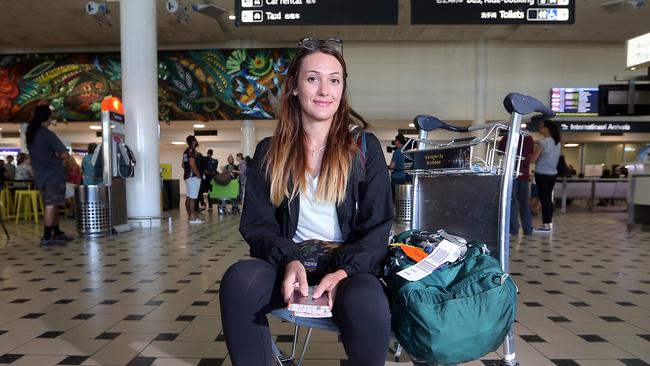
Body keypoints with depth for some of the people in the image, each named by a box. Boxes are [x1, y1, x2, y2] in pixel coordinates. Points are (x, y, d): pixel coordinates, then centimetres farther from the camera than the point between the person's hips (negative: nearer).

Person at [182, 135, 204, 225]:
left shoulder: (186, 151, 17)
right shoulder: (193, 151, -12)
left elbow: (183, 164, 21)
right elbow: (192, 164, -23)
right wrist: (198, 174, -16)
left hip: (187, 176, 10)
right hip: (193, 176, -10)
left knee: (188, 197, 12)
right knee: (192, 197, -11)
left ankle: (190, 216, 17)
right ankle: (192, 218, -12)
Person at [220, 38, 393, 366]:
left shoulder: (364, 147, 2)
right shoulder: (271, 152, 7)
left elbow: (377, 226, -1)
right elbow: (257, 224, 2)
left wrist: (344, 271, -19)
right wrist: (289, 260, -18)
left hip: (348, 266, 0)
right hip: (289, 263, 1)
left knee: (367, 306, -34)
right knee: (238, 279, -31)